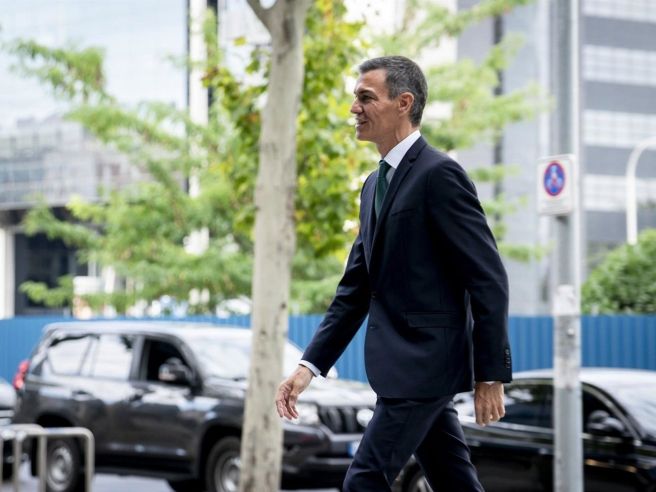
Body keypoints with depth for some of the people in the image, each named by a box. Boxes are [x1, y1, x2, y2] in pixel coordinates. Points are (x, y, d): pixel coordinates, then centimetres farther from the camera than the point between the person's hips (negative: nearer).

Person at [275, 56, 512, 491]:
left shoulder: (439, 174, -12)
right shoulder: (375, 185, 16)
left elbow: (489, 279, -15)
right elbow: (356, 288, 17)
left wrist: (492, 374, -16)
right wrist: (310, 366, 9)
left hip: (425, 364, -9)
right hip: (402, 365, 9)